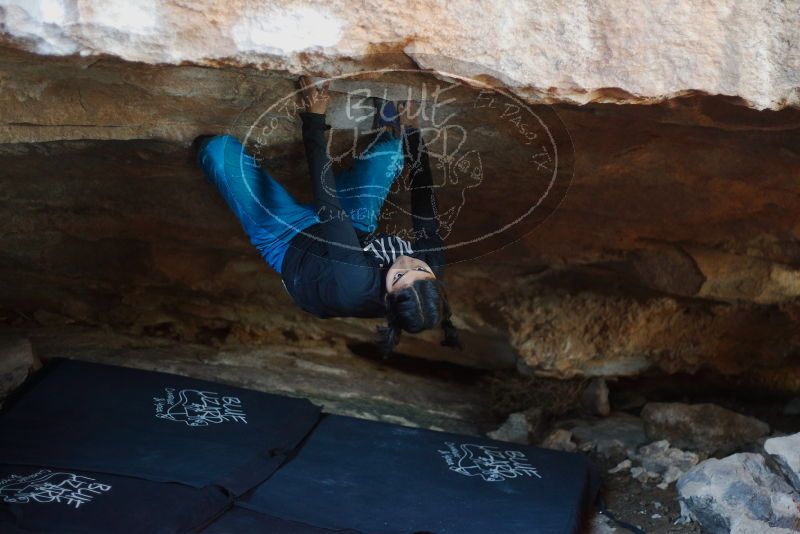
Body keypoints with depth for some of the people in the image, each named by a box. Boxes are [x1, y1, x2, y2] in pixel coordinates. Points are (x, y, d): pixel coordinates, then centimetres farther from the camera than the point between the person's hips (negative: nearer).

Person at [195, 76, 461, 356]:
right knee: (392, 147, -1)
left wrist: (314, 119, -30)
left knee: (221, 151, -8)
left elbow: (327, 200, -38)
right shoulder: (432, 270, -31)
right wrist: (412, 131, -7)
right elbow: (426, 207, -16)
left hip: (288, 242, -4)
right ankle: (390, 130, 37)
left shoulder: (357, 281, -47)